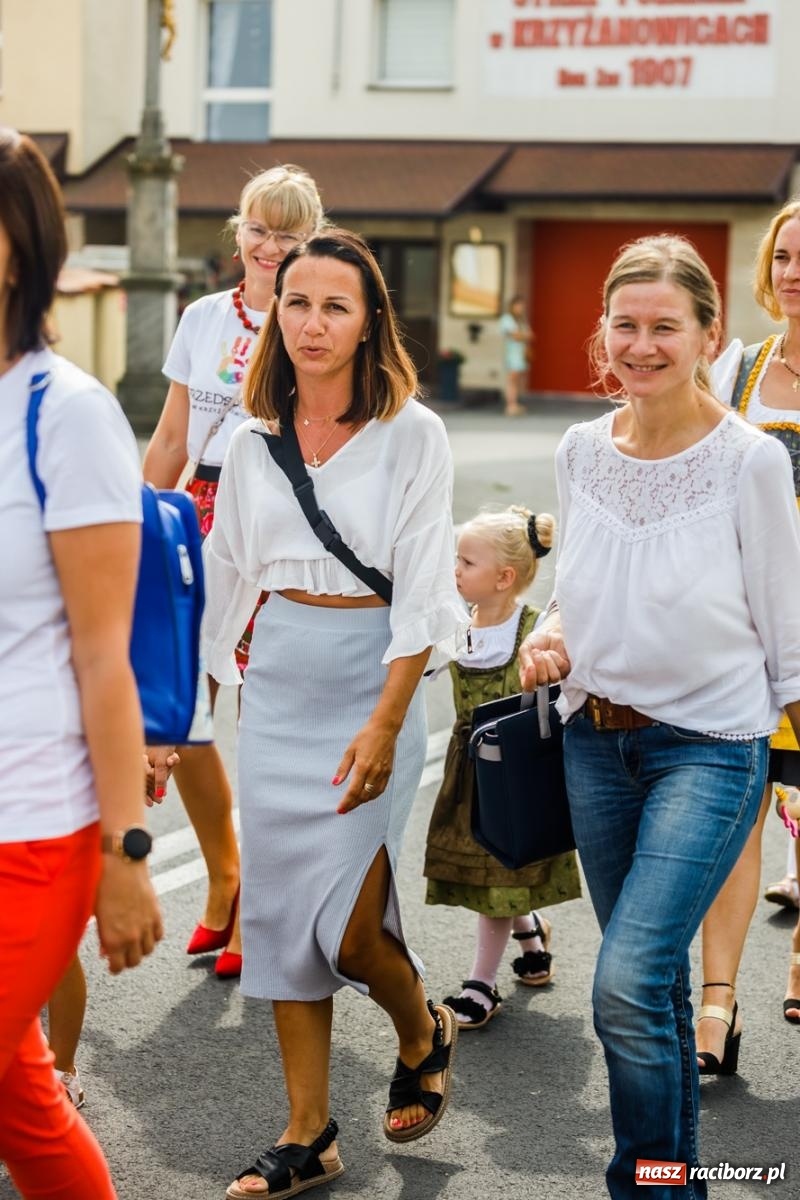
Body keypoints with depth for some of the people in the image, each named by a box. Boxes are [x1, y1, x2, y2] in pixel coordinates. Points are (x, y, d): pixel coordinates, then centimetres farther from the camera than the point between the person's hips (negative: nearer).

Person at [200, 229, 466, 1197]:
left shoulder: (411, 435, -6)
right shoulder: (253, 442, 7)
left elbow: (422, 593, -10)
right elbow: (225, 579, 14)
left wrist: (384, 725, -18)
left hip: (372, 673, -5)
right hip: (276, 680, 5)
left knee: (343, 921, -9)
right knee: (278, 902, 5)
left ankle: (424, 1034, 24)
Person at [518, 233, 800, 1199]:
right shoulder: (580, 451, 3)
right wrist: (552, 641, -3)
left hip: (710, 746, -5)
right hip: (597, 740, 5)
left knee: (628, 985, -16)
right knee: (654, 982, 15)